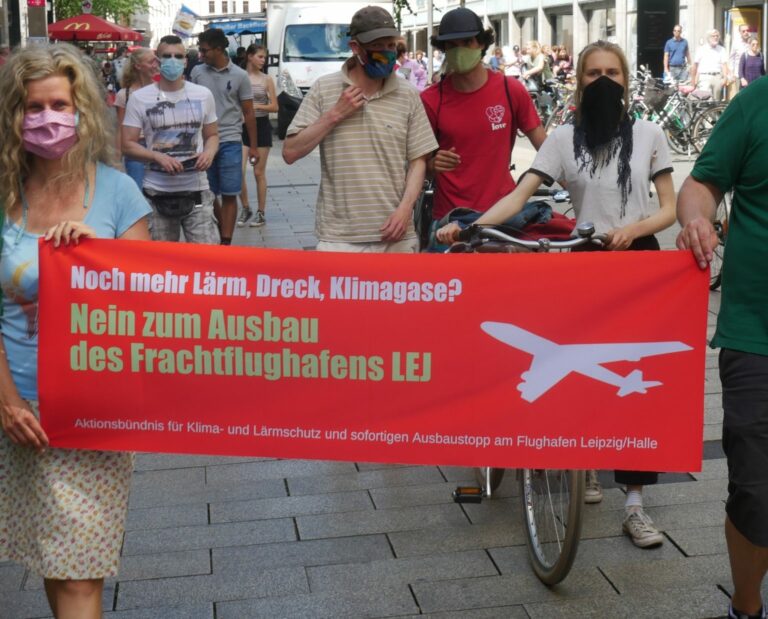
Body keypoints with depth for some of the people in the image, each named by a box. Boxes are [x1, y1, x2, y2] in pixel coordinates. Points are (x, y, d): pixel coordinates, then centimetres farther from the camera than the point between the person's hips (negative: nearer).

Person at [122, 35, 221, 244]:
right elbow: (127, 145, -1)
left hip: (196, 190, 1)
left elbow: (212, 135, 16)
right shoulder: (139, 98, -1)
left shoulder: (203, 95, 7)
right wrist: (158, 157, -17)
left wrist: (209, 153, -7)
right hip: (158, 193, -1)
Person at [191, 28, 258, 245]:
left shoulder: (239, 76, 0)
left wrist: (253, 146, 3)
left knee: (229, 195, -2)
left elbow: (248, 113, 4)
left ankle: (226, 242, 2)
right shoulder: (197, 72, 4)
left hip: (229, 142, -2)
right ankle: (222, 230, 27)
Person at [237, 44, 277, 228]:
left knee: (259, 172, 4)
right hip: (243, 126, 0)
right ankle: (245, 208, 9)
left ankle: (261, 212, 12)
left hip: (261, 126, 0)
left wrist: (258, 106, -13)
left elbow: (275, 107, 1)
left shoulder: (267, 79, 2)